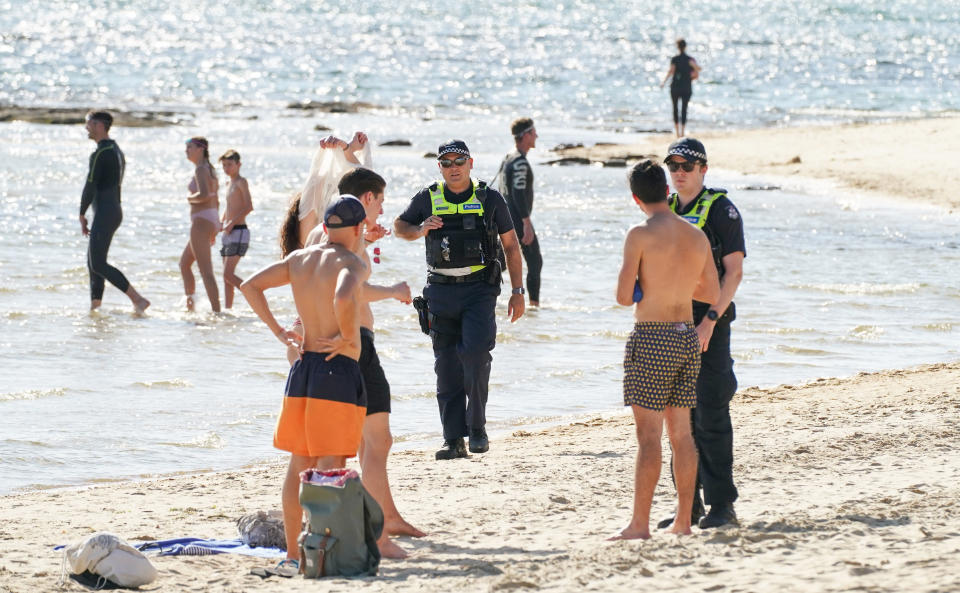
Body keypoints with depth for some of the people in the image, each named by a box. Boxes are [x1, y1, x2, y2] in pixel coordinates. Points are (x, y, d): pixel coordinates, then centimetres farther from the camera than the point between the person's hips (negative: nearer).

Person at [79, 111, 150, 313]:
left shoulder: (99, 154, -16)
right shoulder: (117, 151, 16)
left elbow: (90, 186, -18)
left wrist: (82, 215, -8)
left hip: (104, 213, -10)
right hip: (115, 211, 10)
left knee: (98, 265, -11)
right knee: (92, 261, 14)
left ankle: (138, 299, -18)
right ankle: (95, 305, 14)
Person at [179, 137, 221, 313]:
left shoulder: (200, 169, -11)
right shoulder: (210, 170, 18)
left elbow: (204, 195, -28)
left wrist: (190, 198, -7)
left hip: (201, 220, -10)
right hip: (212, 221, 10)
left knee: (206, 270, -12)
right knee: (184, 262, 21)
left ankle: (216, 310, -16)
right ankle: (190, 304, 22)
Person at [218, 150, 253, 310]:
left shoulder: (241, 182, -8)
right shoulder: (229, 184, 17)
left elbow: (249, 207, -18)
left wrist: (232, 223, -18)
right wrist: (221, 224, 13)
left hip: (239, 231, -9)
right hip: (228, 233, 9)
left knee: (228, 274, -16)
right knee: (227, 276, 8)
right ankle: (227, 308, 10)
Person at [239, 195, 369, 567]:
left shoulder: (299, 259, 11)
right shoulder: (352, 264, -10)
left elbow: (249, 286, 15)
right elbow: (344, 298, -31)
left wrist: (278, 331, 13)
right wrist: (351, 340, -16)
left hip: (303, 367, 7)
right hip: (339, 370, -7)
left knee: (299, 463, 13)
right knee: (330, 467, -4)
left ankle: (292, 550, 18)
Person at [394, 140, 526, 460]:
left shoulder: (489, 199, 3)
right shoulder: (427, 199, 6)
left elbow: (511, 245, 9)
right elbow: (399, 226, 21)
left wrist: (518, 291, 5)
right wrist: (420, 230, -2)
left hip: (479, 289, -2)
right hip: (441, 290, 2)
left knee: (476, 352, -20)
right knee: (447, 367, 1)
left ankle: (477, 426, -5)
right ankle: (454, 440, 4)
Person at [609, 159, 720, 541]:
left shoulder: (640, 235, -12)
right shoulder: (697, 237, 6)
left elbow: (624, 297, -15)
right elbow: (713, 294, 16)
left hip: (652, 338, -6)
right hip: (687, 337, 6)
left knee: (649, 434, -5)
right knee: (681, 432, 11)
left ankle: (640, 524, -5)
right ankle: (684, 520, 14)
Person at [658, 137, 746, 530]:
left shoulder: (720, 210, -5)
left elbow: (734, 270, -10)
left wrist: (710, 320, -18)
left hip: (708, 324, -6)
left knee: (711, 416, -7)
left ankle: (721, 505, -3)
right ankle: (688, 504, 14)